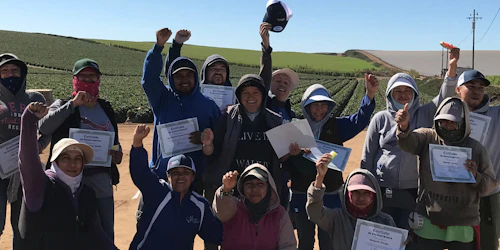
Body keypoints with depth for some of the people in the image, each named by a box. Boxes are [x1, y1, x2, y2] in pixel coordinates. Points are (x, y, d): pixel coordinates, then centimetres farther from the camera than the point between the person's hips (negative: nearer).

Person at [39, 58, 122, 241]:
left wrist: (117, 154, -3)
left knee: (106, 235, 12)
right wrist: (73, 104, -23)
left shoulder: (106, 108, 10)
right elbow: (44, 127, -22)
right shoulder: (63, 105, -2)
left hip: (102, 179, 4)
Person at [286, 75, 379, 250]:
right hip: (301, 196, 0)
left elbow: (360, 120, -13)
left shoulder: (337, 126, 3)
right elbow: (285, 159, -4)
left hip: (331, 196, 0)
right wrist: (292, 153, -27)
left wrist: (370, 94, -28)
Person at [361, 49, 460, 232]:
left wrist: (452, 67, -27)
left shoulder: (424, 114, 4)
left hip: (414, 191, 1)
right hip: (383, 191, 0)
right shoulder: (380, 118, 0)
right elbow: (367, 156, 4)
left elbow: (444, 97, -12)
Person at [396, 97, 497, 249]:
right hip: (428, 222, 0)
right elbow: (408, 142, -23)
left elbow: (489, 185, 3)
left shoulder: (476, 148, 1)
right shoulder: (428, 138, -1)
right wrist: (404, 126, -44)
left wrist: (475, 176, -18)